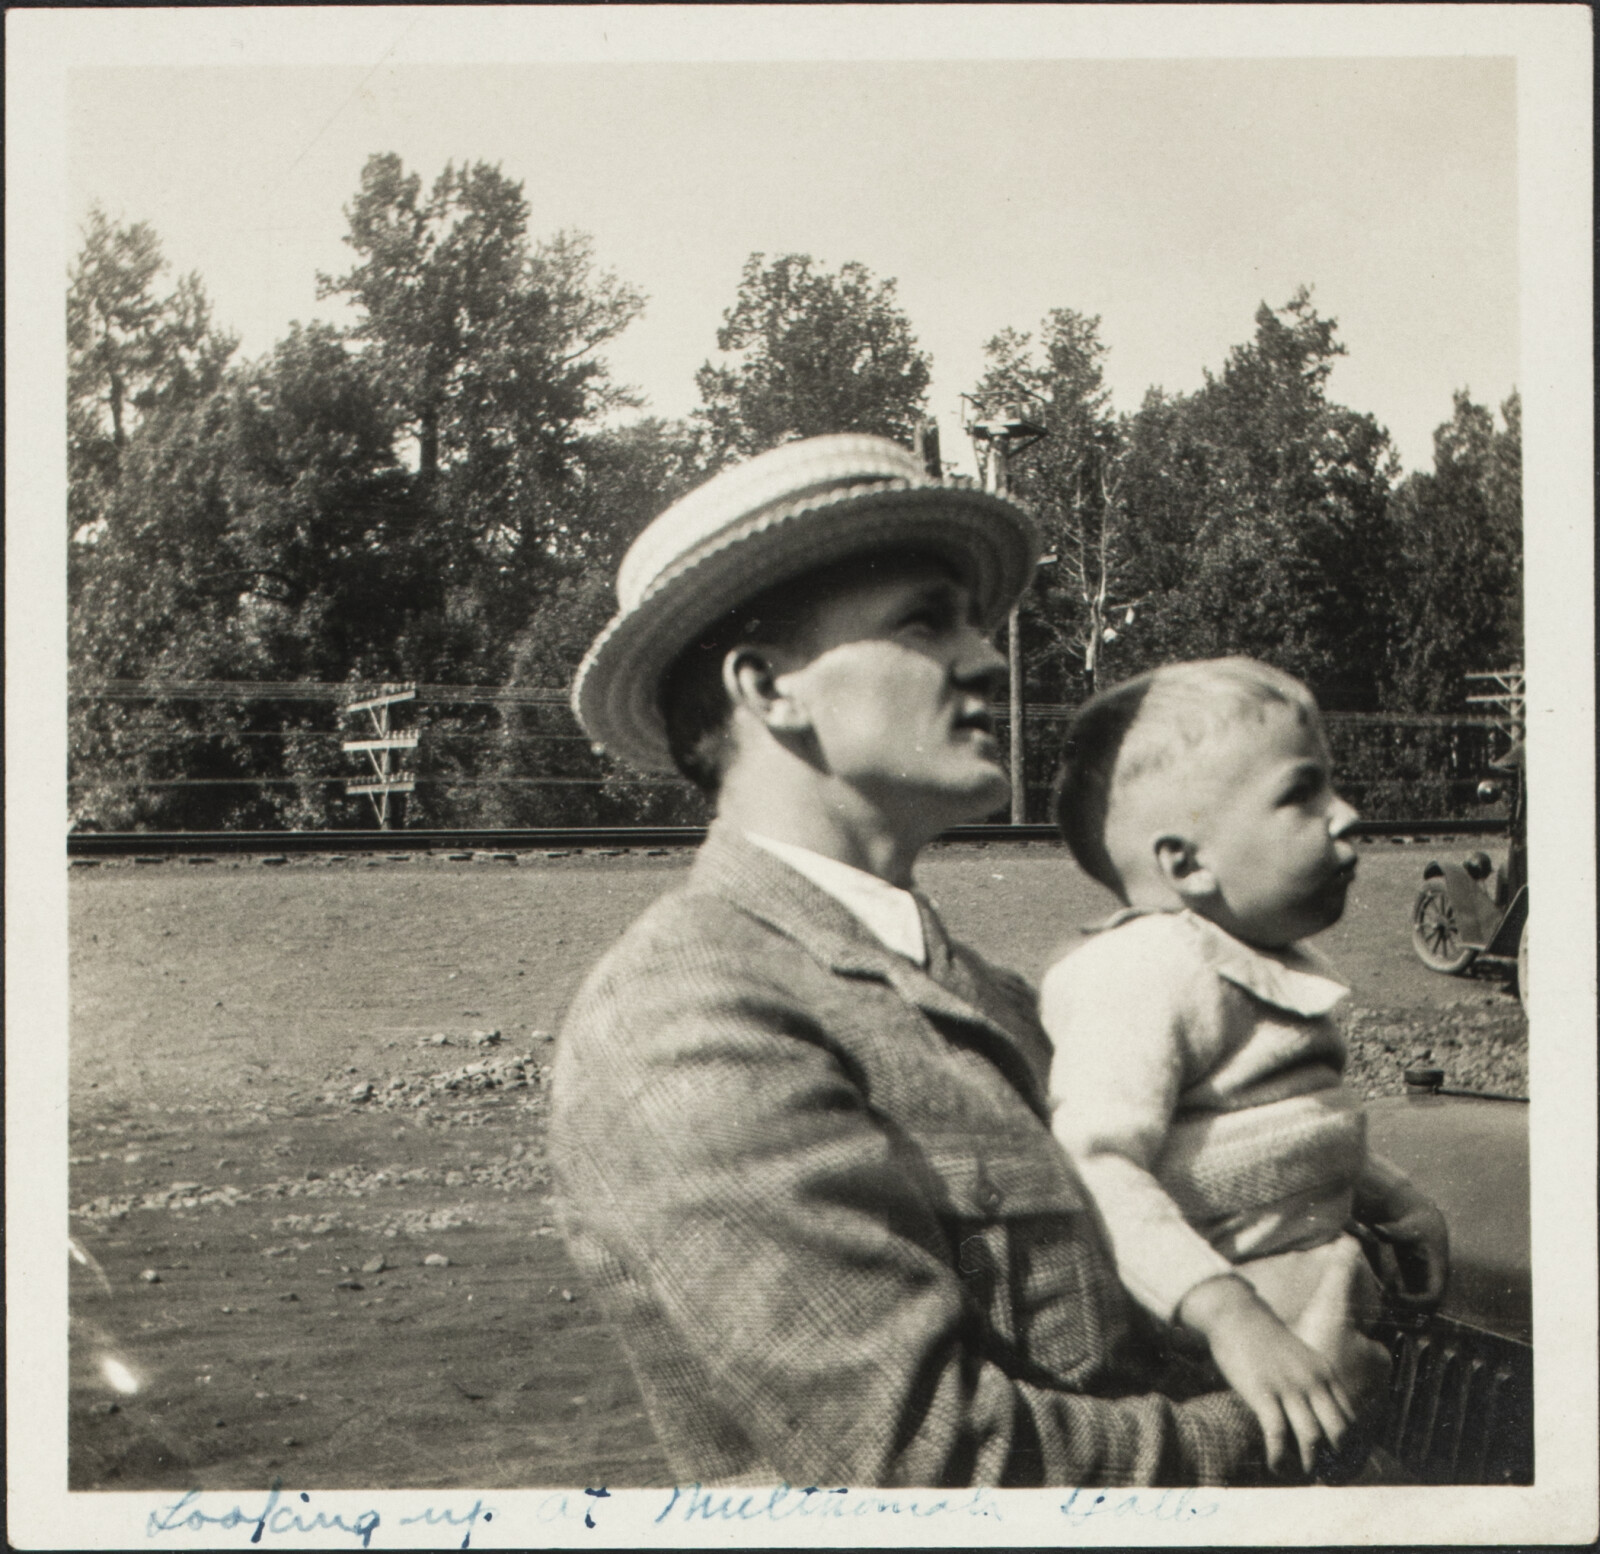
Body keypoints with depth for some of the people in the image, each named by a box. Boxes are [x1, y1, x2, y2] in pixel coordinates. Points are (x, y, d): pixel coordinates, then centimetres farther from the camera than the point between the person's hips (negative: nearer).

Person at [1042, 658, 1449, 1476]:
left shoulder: (1278, 970, 13)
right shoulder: (1145, 973, -22)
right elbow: (1095, 1170, -34)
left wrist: (1391, 1199, 33)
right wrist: (1229, 1314, -42)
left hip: (1319, 1322, 9)